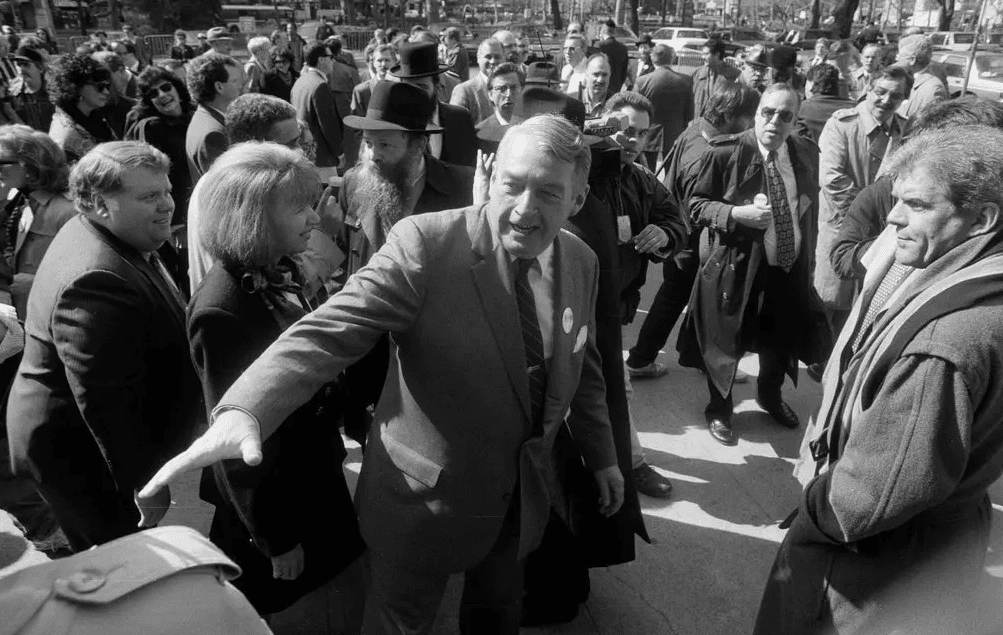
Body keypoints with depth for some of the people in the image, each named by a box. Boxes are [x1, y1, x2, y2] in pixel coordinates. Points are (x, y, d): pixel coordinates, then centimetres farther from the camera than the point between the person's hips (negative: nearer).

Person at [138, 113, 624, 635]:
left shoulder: (581, 262, -5)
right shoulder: (424, 244, -23)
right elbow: (330, 331, -32)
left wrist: (601, 455, 16)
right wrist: (243, 411, -46)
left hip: (524, 495, 5)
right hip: (426, 498, -4)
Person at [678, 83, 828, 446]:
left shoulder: (807, 153, 1)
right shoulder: (726, 152, -14)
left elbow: (811, 210, 12)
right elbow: (696, 205, -9)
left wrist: (808, 261, 9)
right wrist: (738, 213, -25)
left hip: (790, 268, 5)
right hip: (736, 266, -4)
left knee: (781, 341, 20)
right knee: (724, 344, 9)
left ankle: (770, 396, 49)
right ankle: (719, 410, 34)